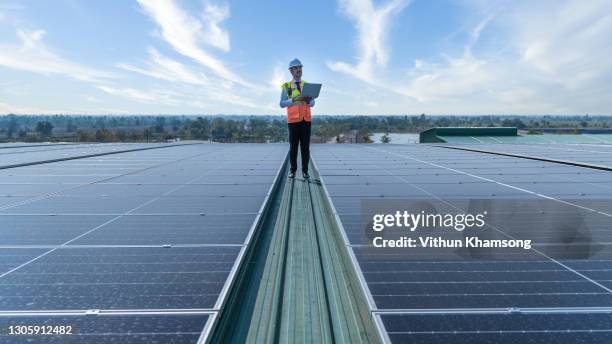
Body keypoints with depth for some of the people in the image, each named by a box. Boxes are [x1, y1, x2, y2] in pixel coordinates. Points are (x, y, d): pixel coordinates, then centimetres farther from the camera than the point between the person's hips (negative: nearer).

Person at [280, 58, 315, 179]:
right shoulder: (286, 87, 4)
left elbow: (312, 103, 6)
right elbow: (282, 104, -6)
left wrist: (308, 100, -18)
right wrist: (295, 99, -20)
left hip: (306, 120, 2)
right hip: (293, 120, -2)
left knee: (305, 146, 2)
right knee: (293, 146, 2)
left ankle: (305, 170, 10)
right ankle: (292, 170, 14)